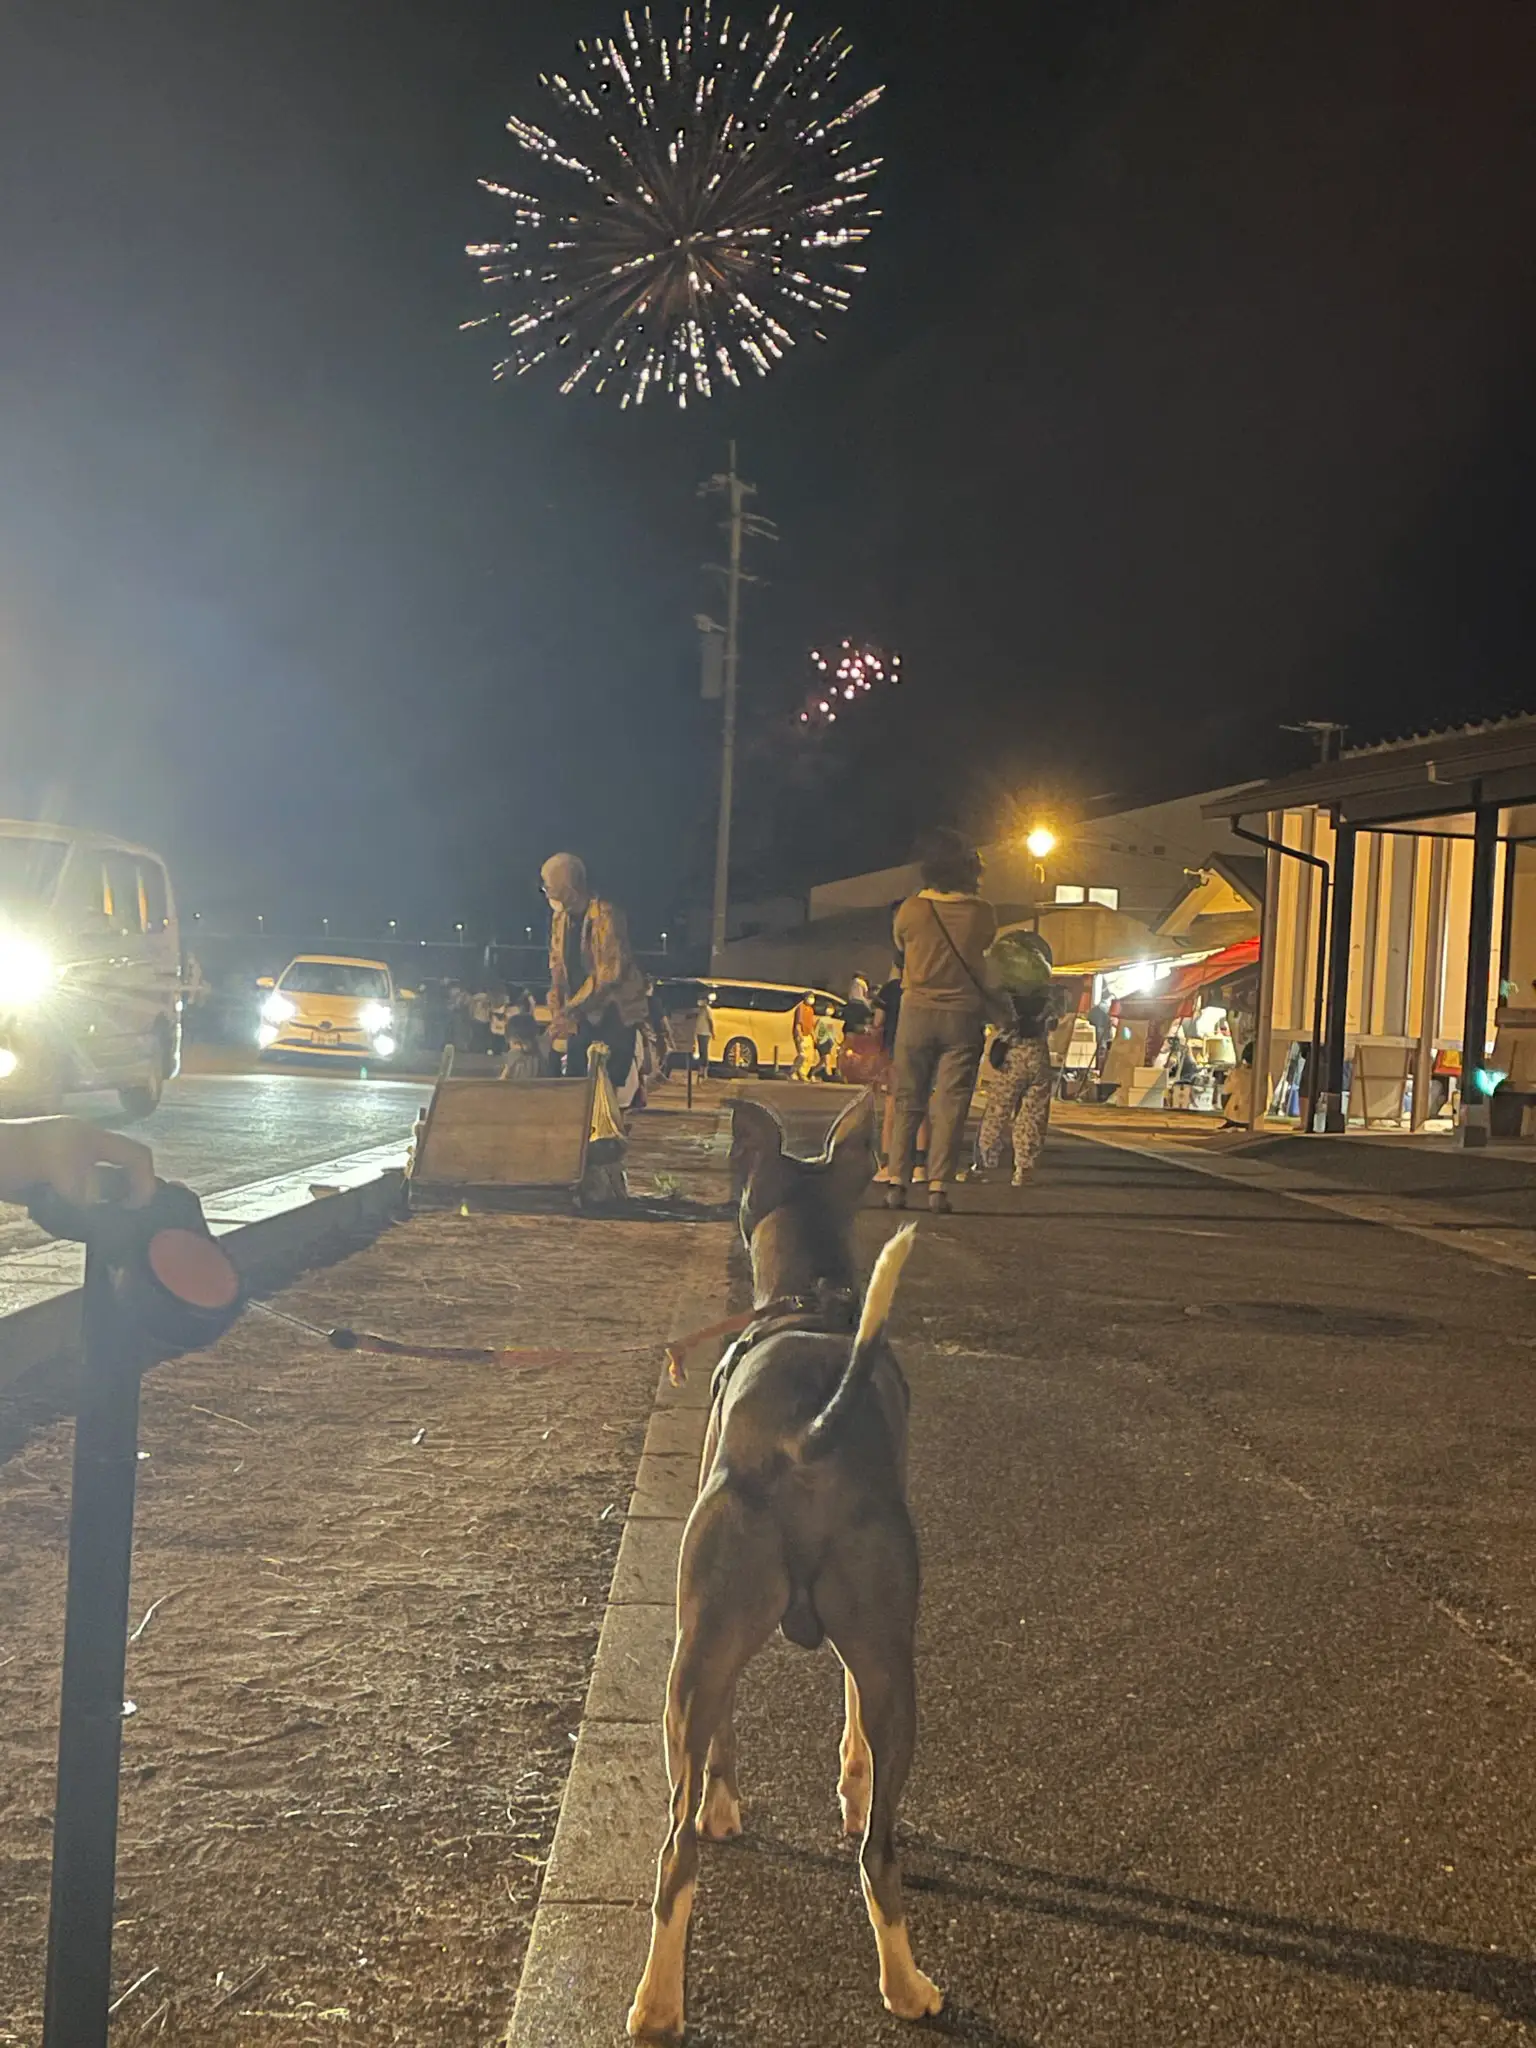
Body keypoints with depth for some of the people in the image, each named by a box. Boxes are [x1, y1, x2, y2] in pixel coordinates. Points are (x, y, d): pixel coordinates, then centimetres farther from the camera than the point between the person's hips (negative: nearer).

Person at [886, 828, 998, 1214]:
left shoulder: (910, 910, -6)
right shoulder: (982, 913, -7)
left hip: (917, 1012, 1)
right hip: (963, 1016, -1)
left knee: (908, 1102, 8)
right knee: (951, 1106, 1)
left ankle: (897, 1182, 1)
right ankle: (938, 1186, -5)